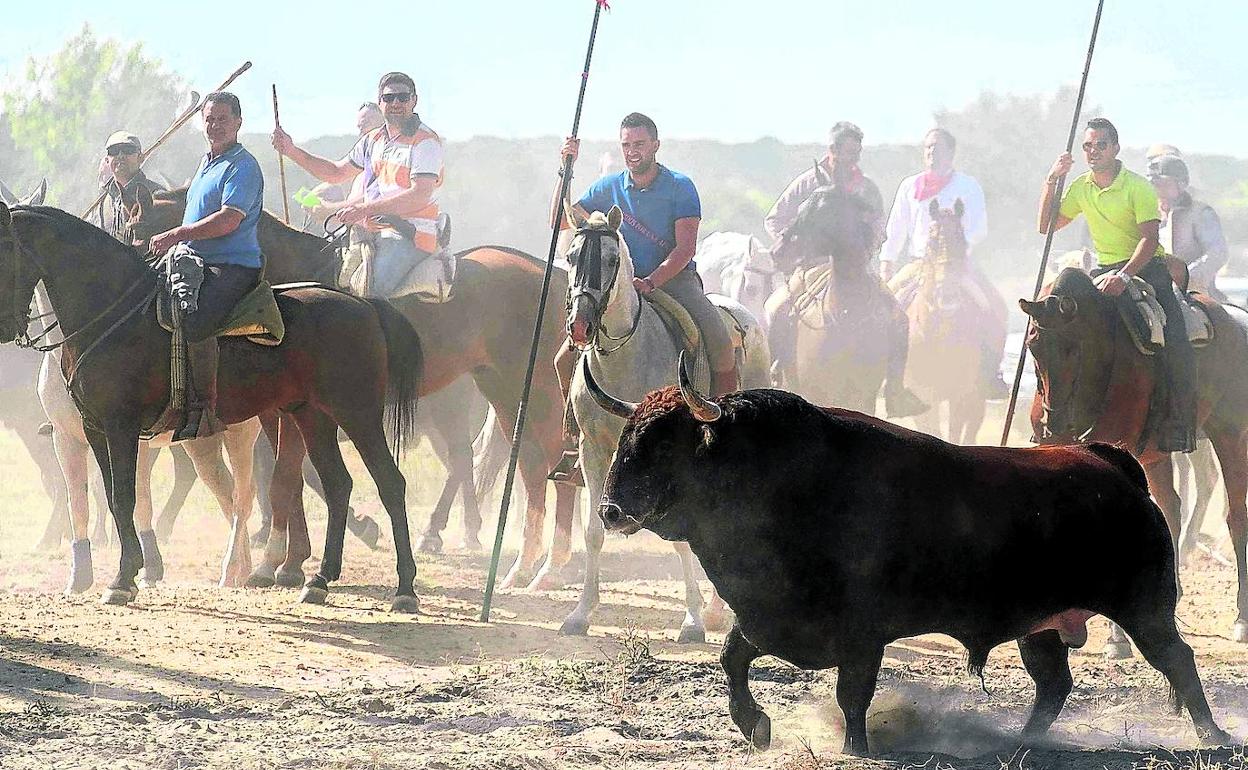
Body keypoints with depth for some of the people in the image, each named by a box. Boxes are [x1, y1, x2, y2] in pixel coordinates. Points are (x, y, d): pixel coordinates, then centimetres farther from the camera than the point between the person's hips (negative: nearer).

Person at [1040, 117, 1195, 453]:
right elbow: (1047, 226, 10)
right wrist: (1051, 181, -1)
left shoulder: (1138, 187, -12)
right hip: (1104, 271, 6)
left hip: (1146, 267, -6)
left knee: (1174, 344, -22)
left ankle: (1179, 423, -15)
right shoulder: (1081, 188, 6)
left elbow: (1149, 239, -20)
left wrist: (1124, 276, -34)